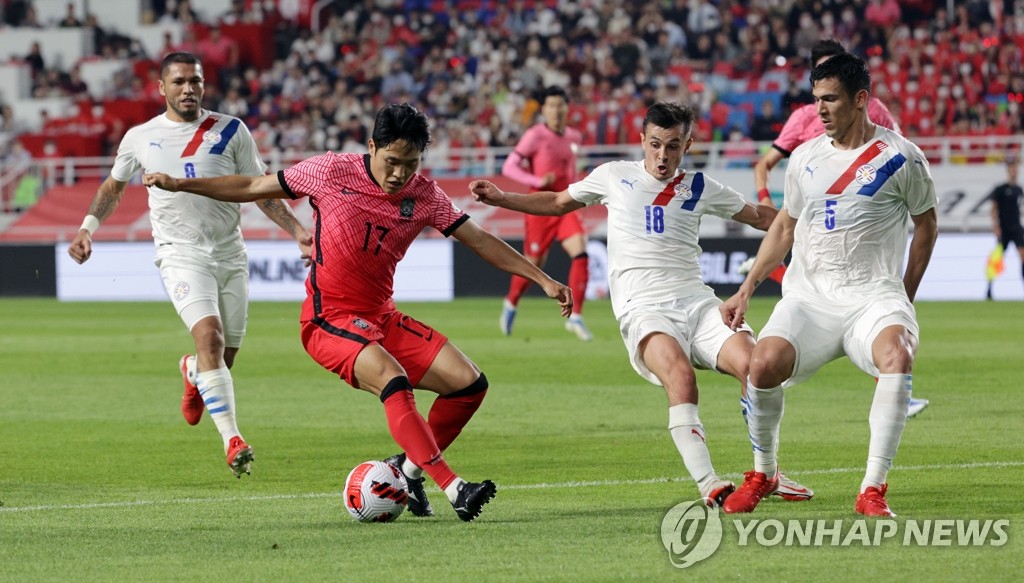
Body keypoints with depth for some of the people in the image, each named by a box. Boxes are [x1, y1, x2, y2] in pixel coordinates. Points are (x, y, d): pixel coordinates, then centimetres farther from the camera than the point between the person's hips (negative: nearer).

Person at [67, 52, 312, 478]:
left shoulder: (231, 131, 5)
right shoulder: (140, 138, 5)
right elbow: (114, 185, 23)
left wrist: (297, 231, 1)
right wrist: (88, 228, 10)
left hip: (230, 254, 2)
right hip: (181, 254, -2)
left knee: (226, 355, 7)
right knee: (209, 335, -25)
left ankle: (192, 373, 46)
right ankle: (231, 439, -28)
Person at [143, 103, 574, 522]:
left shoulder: (424, 195, 1)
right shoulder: (331, 172, -9)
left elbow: (480, 240, 6)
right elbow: (253, 188, 1)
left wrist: (544, 280, 2)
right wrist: (179, 185, 0)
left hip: (383, 318, 6)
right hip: (329, 319, -6)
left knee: (469, 384, -7)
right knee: (393, 380, -32)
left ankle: (408, 468, 10)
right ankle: (453, 490, -38)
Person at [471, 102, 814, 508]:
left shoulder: (700, 188, 15)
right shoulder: (614, 177, 13)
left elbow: (760, 216, 27)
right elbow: (558, 203, 28)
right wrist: (501, 198, 20)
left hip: (697, 302, 3)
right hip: (643, 310, -3)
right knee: (680, 372, -34)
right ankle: (706, 483, -39)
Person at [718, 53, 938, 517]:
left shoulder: (899, 158, -1)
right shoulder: (805, 157, 11)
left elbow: (926, 224, 10)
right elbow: (785, 225, 23)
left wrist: (905, 299, 7)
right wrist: (746, 290, 19)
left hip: (873, 295, -3)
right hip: (808, 296, 3)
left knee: (896, 355, -35)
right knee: (764, 363, -25)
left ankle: (873, 490, -27)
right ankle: (762, 474, 1)